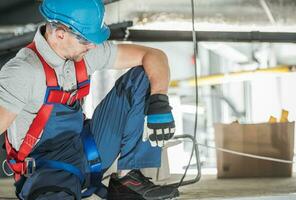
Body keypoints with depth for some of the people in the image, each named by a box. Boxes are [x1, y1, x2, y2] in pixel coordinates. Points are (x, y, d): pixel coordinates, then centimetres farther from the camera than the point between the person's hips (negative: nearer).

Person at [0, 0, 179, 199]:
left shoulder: (86, 51, -3)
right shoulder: (23, 72, -23)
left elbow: (153, 55, 1)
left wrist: (159, 101, -17)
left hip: (89, 150, 8)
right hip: (46, 170, -8)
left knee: (142, 78, -4)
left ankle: (127, 178, -2)